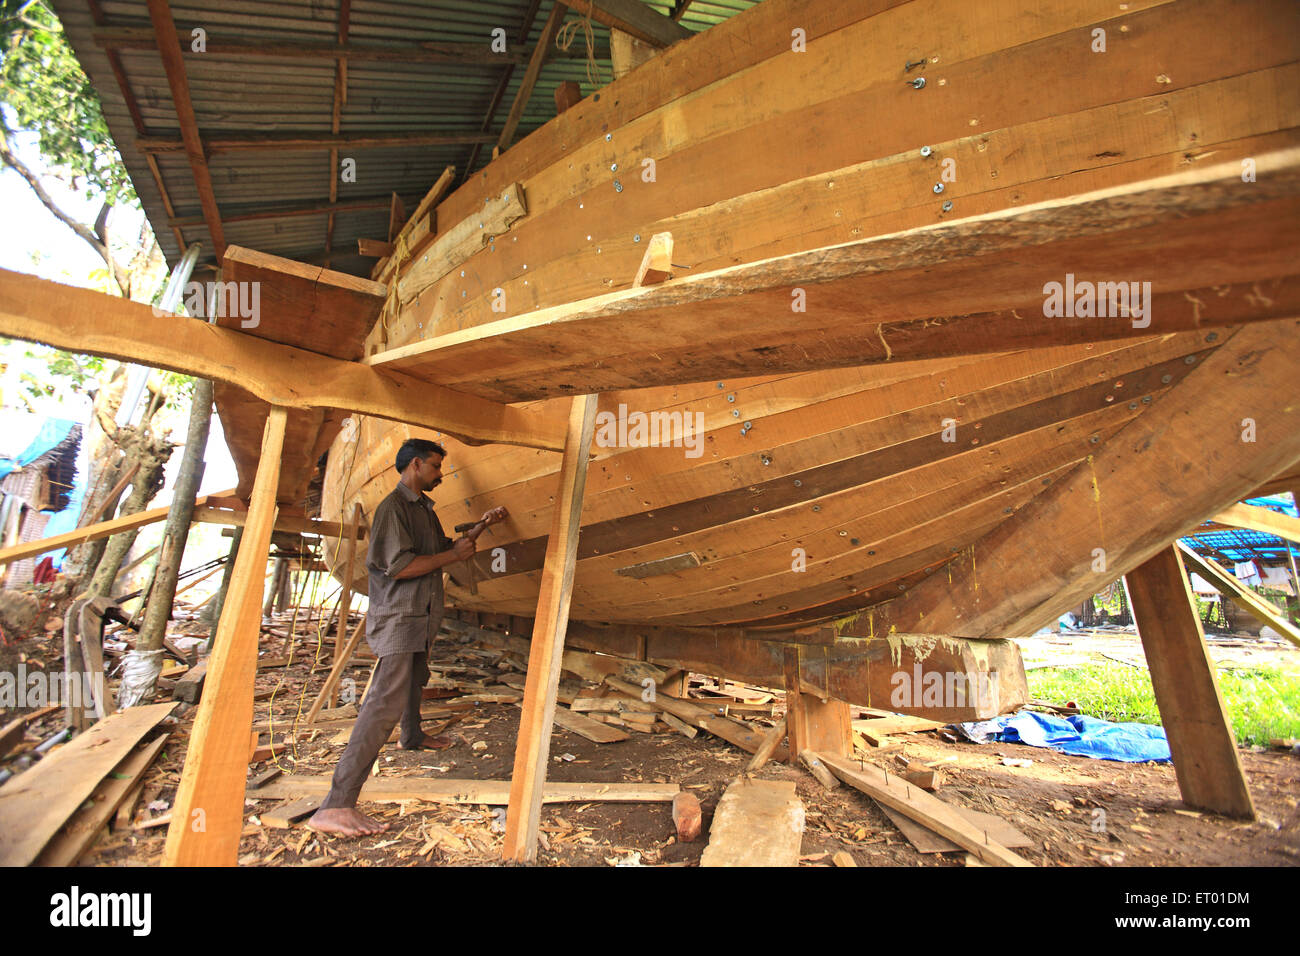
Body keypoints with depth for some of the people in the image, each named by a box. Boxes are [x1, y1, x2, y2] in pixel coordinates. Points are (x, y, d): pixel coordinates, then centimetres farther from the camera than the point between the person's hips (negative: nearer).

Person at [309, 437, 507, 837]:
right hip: (397, 618, -10)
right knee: (386, 701, -16)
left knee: (415, 681, 29)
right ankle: (335, 806, -15)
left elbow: (443, 547, 23)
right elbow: (398, 565, -26)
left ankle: (412, 736, 54)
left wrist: (482, 525, 16)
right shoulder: (393, 507, -17)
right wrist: (453, 555, -18)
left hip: (420, 617, 10)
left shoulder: (423, 508, 13)